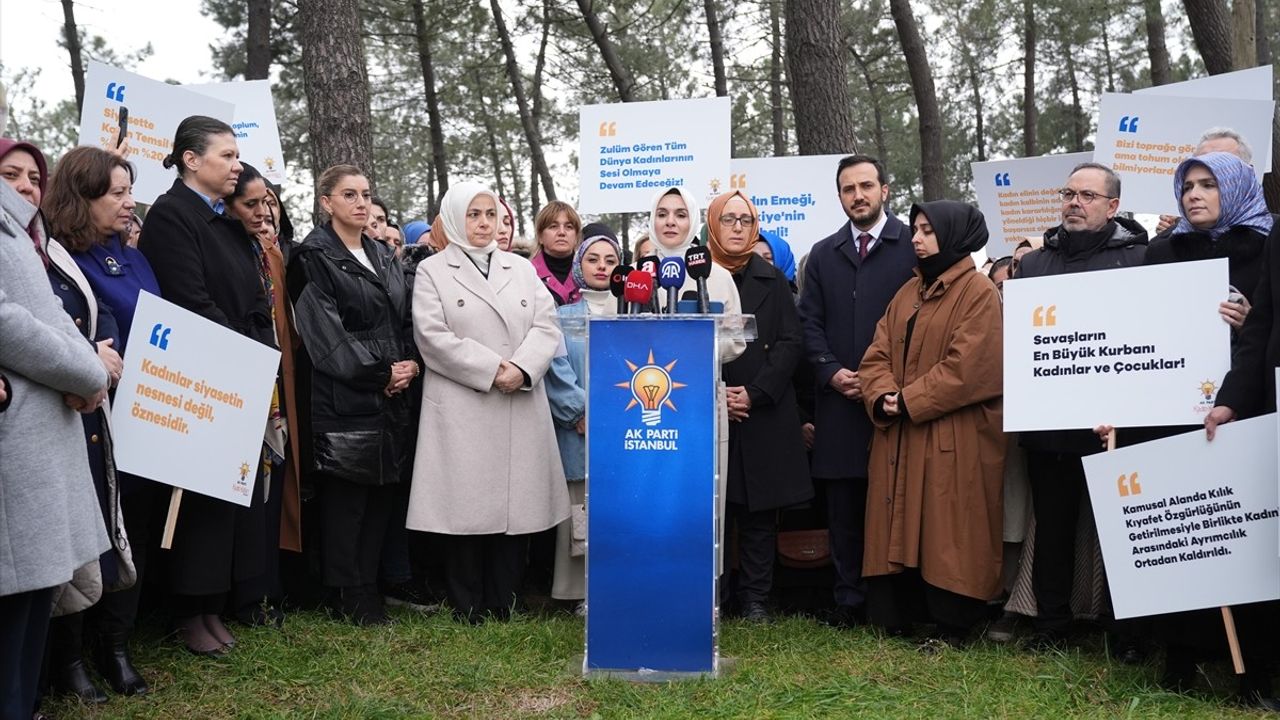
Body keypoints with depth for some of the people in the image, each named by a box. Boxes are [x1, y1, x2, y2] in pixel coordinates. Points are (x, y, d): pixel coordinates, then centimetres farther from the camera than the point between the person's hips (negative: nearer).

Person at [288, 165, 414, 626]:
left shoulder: (384, 256, 18)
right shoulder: (315, 257, -4)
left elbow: (406, 320, 16)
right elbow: (326, 333, -12)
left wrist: (410, 365, -2)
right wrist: (381, 372, -10)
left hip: (391, 397, 7)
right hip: (343, 398, -6)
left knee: (382, 494, 8)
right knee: (344, 499, -1)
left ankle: (368, 586, 18)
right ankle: (349, 596, 9)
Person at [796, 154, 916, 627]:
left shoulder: (912, 246, 2)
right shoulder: (823, 254, 15)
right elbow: (810, 322, 11)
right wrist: (831, 372, -4)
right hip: (839, 399, 4)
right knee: (844, 508, 7)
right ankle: (849, 599, 15)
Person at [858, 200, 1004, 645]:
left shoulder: (978, 293, -6)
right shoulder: (908, 292, 16)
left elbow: (968, 367, -16)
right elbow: (878, 353, 9)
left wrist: (909, 401, -15)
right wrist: (882, 397, -10)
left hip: (954, 440, -7)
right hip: (899, 435, 7)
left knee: (949, 531, -2)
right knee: (900, 527, 9)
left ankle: (952, 626, 8)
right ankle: (892, 618, 17)